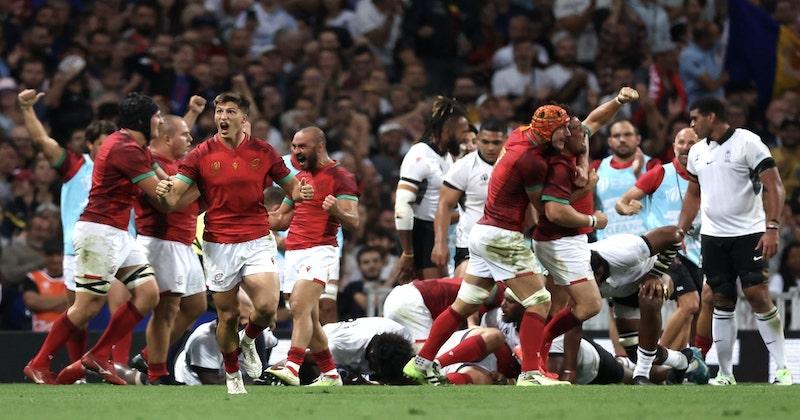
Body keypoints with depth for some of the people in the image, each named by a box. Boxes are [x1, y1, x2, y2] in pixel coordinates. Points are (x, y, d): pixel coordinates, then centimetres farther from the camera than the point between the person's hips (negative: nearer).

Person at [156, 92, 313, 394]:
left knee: (267, 307, -17)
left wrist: (301, 192, -12)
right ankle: (232, 375, 26)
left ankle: (248, 342, 17)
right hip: (218, 245, 0)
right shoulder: (201, 155, -2)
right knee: (227, 317, 3)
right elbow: (173, 200, -7)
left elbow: (290, 187, 11)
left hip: (257, 241, 0)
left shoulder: (263, 152, 2)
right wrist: (165, 193, -31)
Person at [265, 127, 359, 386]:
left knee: (300, 307, -23)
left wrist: (336, 210, -32)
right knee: (309, 319, 7)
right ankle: (330, 375, 14)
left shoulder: (340, 177, -3)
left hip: (319, 251, -8)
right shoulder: (300, 178, 22)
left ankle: (293, 368, -33)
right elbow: (281, 219, 31)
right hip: (294, 254, 8)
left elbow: (353, 223, -11)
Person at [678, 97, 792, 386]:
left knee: (757, 295, -12)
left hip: (749, 233, -6)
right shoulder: (697, 152, 12)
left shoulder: (747, 142, -9)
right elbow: (693, 194, 23)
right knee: (721, 301, 4)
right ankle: (725, 373, 8)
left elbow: (774, 186, -12)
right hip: (712, 236, 6)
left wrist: (772, 228, -20)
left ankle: (782, 369, -7)